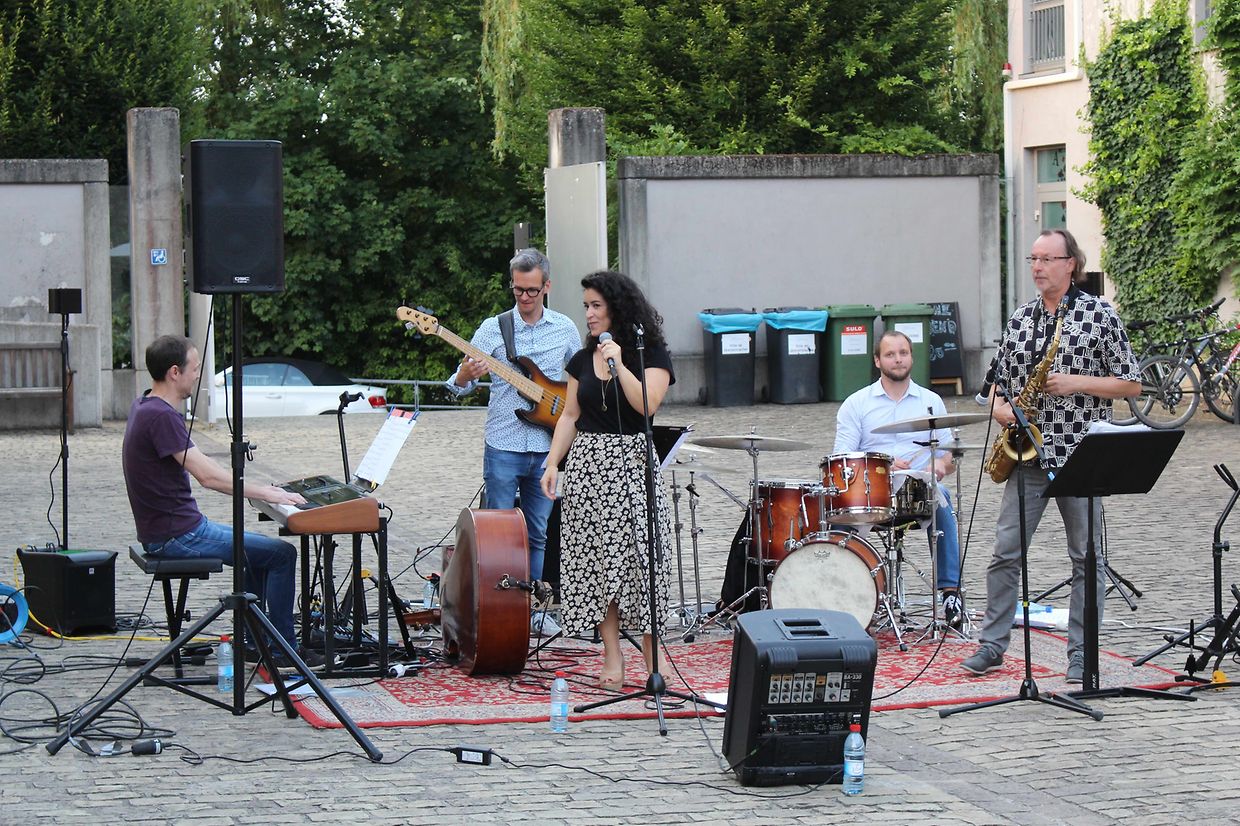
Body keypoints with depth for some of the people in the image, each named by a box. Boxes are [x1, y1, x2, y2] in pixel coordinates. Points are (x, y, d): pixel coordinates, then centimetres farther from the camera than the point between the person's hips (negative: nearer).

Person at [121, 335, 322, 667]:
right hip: (177, 536, -11)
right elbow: (207, 476, -24)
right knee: (282, 553, -7)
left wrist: (256, 488, 13)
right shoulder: (161, 416, -22)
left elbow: (201, 462, 17)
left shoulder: (146, 406, 11)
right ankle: (284, 649, 1)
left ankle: (253, 642, 25)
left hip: (165, 530, 11)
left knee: (258, 549, 25)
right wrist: (264, 493, -16)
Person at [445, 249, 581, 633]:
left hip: (546, 448, 3)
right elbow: (460, 385, -4)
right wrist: (466, 375, -26)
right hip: (503, 447, -2)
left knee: (538, 534, 9)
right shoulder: (493, 328, -2)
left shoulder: (565, 329, 6)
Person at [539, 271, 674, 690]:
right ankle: (612, 658, 6)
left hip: (633, 463, -4)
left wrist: (618, 363, -19)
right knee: (596, 560, 1)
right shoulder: (582, 360, 13)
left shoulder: (651, 354, -1)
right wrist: (552, 463, 6)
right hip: (588, 465, 4)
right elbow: (570, 416, 15)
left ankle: (652, 659, 1)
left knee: (639, 558, -7)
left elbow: (648, 405, -16)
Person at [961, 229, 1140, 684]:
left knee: (1086, 557, 2)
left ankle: (1082, 654, 9)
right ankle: (992, 645, 10)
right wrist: (1000, 408, -2)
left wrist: (1077, 382, -14)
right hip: (1028, 453, 4)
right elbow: (999, 381, 19)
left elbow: (1131, 384, -2)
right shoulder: (1019, 319, 11)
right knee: (1005, 551, 1)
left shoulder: (1100, 315, -2)